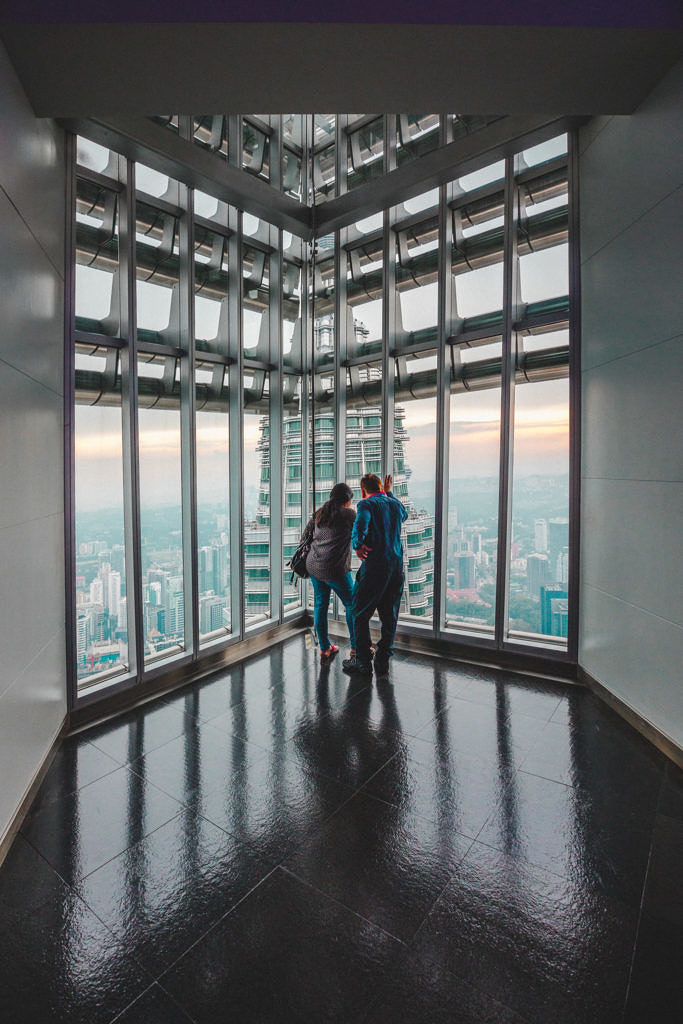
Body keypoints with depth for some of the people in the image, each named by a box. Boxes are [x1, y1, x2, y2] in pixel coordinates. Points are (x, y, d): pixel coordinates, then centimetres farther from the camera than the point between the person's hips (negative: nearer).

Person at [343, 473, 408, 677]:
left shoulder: (366, 504, -6)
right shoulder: (397, 505, 11)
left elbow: (361, 526, -26)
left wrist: (357, 547, -11)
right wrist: (389, 494, 34)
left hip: (374, 566, -5)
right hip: (397, 565, 6)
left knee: (360, 614, 9)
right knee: (389, 616, 12)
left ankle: (363, 661, 15)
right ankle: (383, 661, 18)